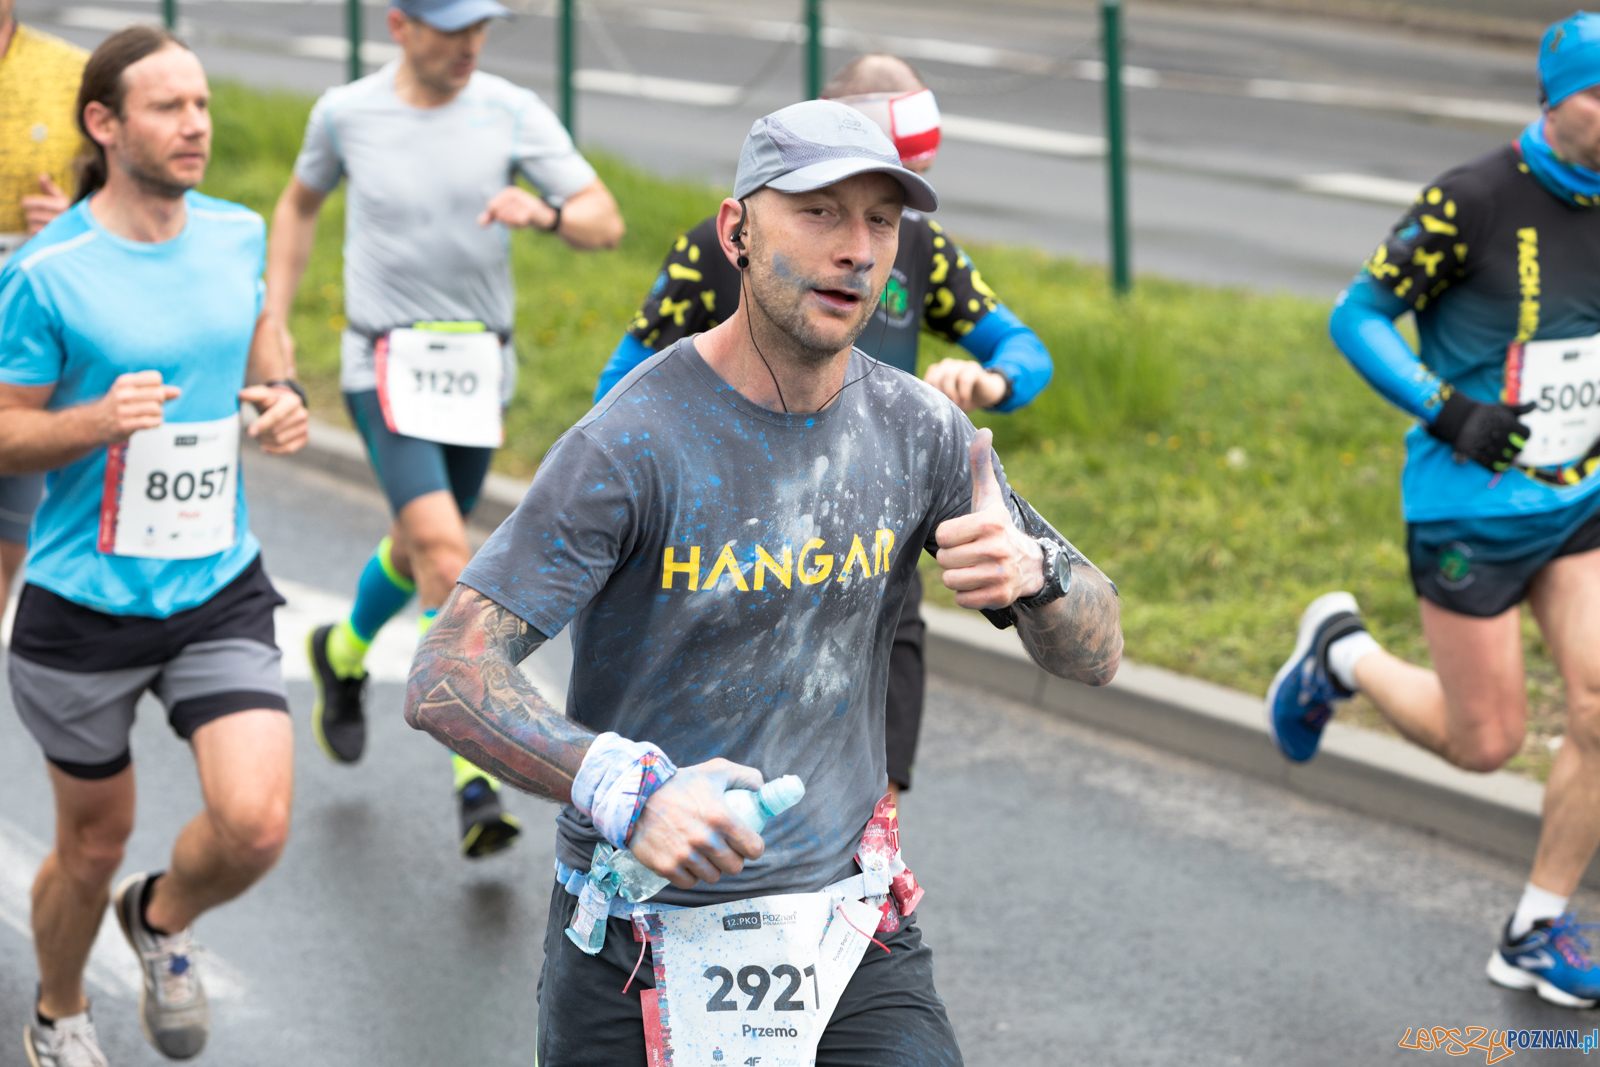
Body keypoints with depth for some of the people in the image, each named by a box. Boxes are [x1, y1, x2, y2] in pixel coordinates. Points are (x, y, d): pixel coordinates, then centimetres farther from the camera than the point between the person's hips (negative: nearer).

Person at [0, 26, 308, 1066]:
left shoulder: (239, 233, 1)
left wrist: (281, 398, -1)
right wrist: (99, 421, -26)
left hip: (221, 590, 3)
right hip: (86, 602, -3)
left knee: (256, 825, -13)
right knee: (94, 843, 12)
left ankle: (163, 919, 22)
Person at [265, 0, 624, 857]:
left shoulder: (514, 113, -5)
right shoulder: (345, 113, -4)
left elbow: (606, 223, -8)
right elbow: (300, 204, 15)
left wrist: (545, 213, -30)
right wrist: (271, 324, 10)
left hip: (480, 367, 3)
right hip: (387, 362, -3)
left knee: (421, 548, 20)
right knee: (444, 548, -20)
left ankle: (342, 655, 53)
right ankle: (476, 776, -19)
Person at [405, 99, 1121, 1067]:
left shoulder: (920, 431, 0)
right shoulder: (634, 443, -16)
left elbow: (1095, 655, 5)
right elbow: (448, 680, -21)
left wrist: (1033, 572, -18)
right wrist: (627, 788, -36)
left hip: (849, 922, 3)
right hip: (637, 948, -3)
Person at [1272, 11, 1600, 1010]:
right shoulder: (1473, 200, -19)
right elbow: (1357, 316, -14)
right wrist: (1449, 411, -24)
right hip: (1470, 514, -5)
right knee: (1485, 742, 2)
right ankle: (1344, 654, 31)